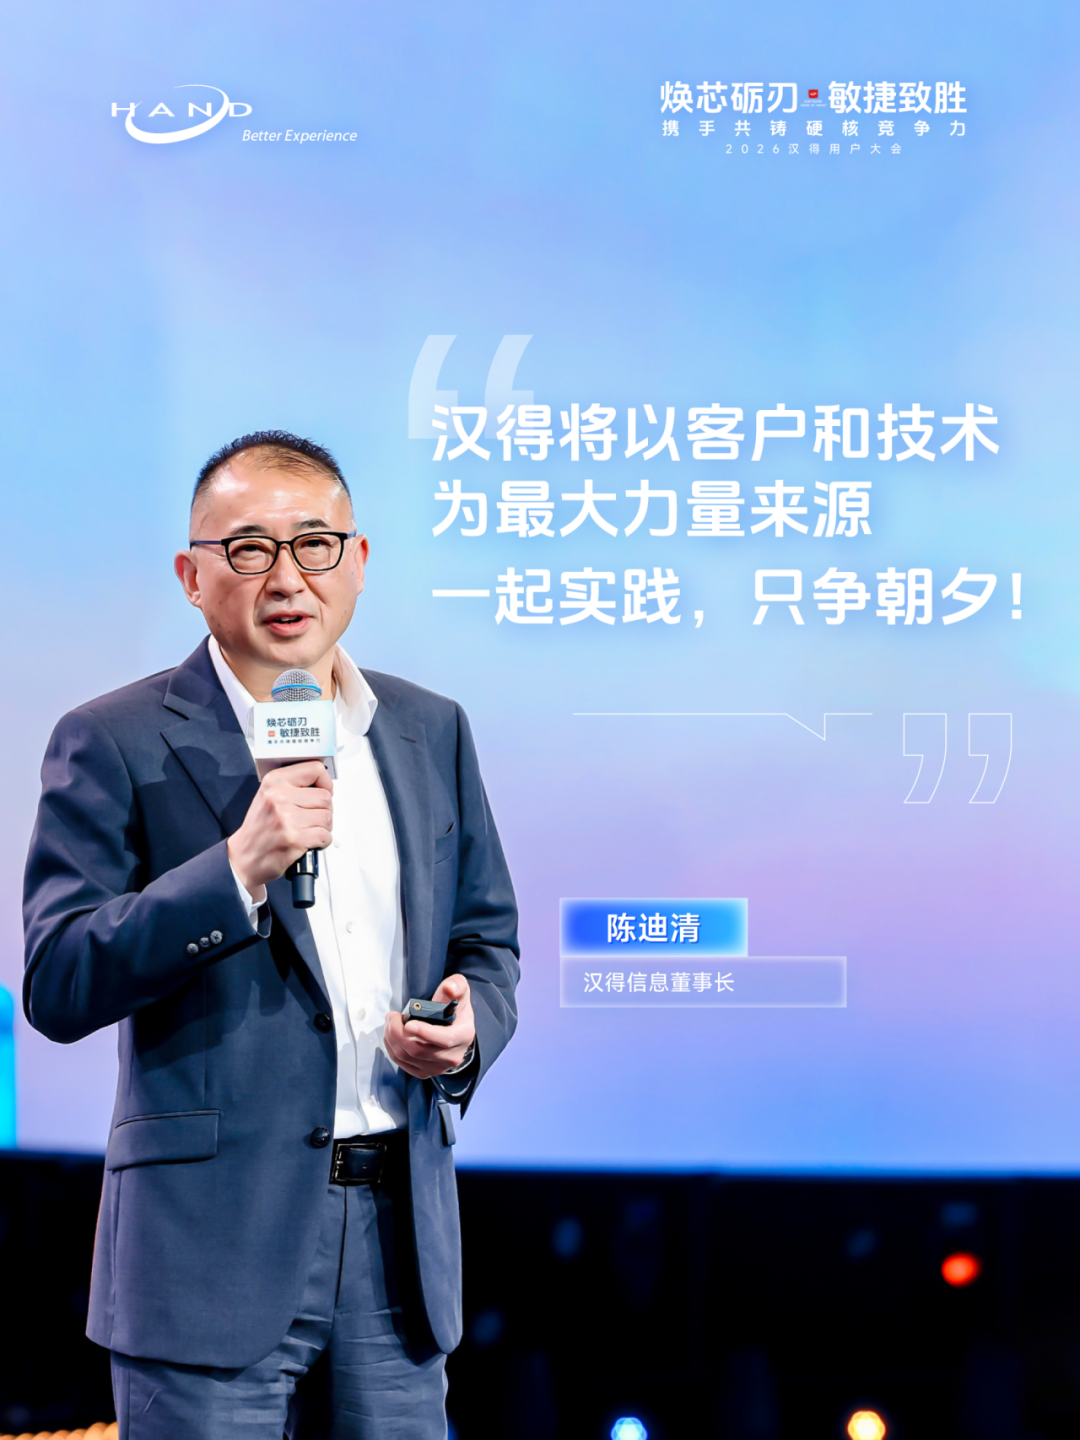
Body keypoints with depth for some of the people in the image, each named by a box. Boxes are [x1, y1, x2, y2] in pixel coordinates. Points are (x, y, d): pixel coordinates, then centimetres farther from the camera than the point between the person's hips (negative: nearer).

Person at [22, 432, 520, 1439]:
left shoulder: (431, 731, 12)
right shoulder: (114, 742, -4)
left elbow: (485, 937, 19)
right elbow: (56, 988, -11)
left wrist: (470, 1026, -4)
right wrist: (240, 867, -21)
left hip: (400, 1236, 4)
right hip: (211, 1239, -4)